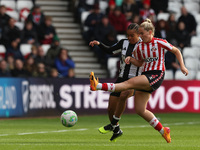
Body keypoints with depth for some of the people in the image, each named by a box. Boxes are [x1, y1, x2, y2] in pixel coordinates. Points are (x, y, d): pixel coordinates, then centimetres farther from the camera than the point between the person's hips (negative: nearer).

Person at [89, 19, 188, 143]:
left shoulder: (159, 43, -3)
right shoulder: (140, 47, 12)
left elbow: (176, 51, 8)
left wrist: (182, 66, 1)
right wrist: (131, 59, 3)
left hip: (157, 76, -8)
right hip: (146, 75, 8)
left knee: (130, 83, -26)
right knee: (140, 110, 2)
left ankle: (98, 86, -38)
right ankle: (163, 131, 13)